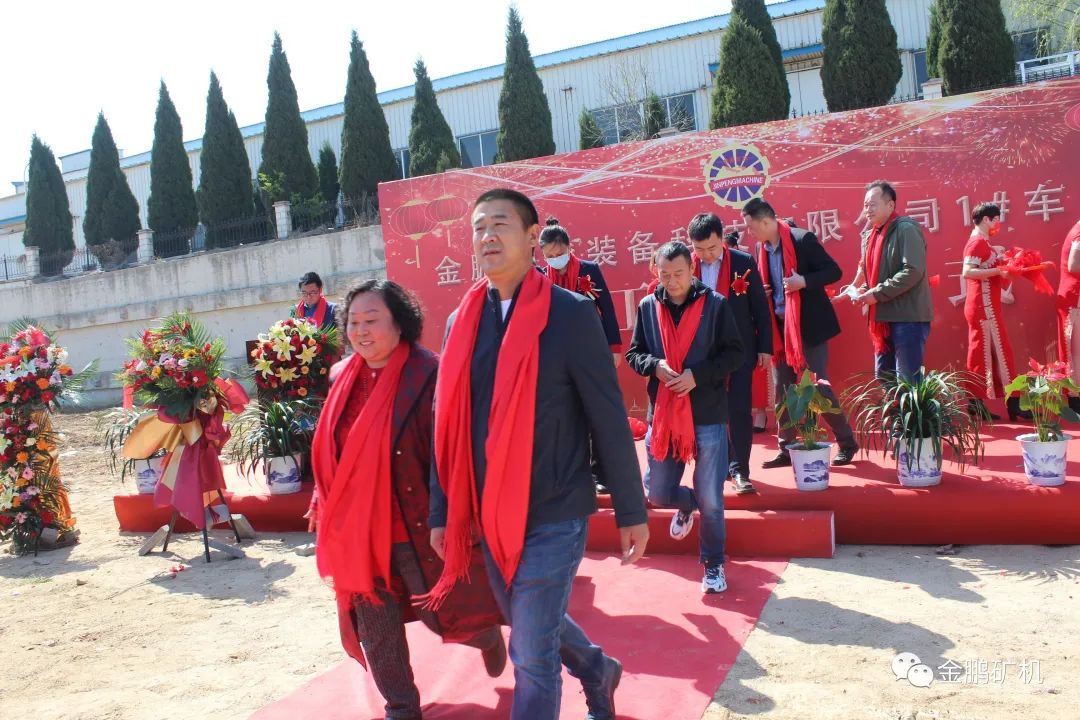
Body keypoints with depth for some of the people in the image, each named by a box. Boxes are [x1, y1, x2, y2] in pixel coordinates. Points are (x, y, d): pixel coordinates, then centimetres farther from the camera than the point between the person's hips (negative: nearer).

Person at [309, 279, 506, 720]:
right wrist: (325, 501, 19)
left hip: (417, 526, -5)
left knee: (443, 610, 12)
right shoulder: (347, 378, 4)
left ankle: (488, 634, 47)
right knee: (373, 624, 13)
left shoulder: (427, 374, -16)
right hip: (358, 530, 6)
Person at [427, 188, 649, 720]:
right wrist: (441, 513, 8)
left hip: (553, 515, -6)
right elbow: (448, 426, 8)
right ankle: (599, 672, 54)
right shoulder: (462, 322, 4)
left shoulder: (570, 313, -11)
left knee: (532, 654, -2)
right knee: (531, 628, 24)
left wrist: (631, 512, -5)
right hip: (489, 516, 6)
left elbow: (609, 418, -8)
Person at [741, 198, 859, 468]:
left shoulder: (802, 239, -13)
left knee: (819, 386, -2)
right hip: (780, 327, 7)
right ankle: (787, 449, 17)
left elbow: (834, 271, -12)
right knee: (782, 390, 7)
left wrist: (804, 281, -26)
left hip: (809, 326, -6)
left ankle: (847, 443, 15)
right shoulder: (763, 248, 7)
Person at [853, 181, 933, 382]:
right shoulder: (871, 236, 16)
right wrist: (862, 291, 5)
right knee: (883, 378, 14)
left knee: (907, 381, -6)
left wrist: (878, 293, -19)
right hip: (884, 317, 9)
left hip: (908, 317, -9)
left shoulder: (906, 229, -10)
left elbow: (913, 271, -21)